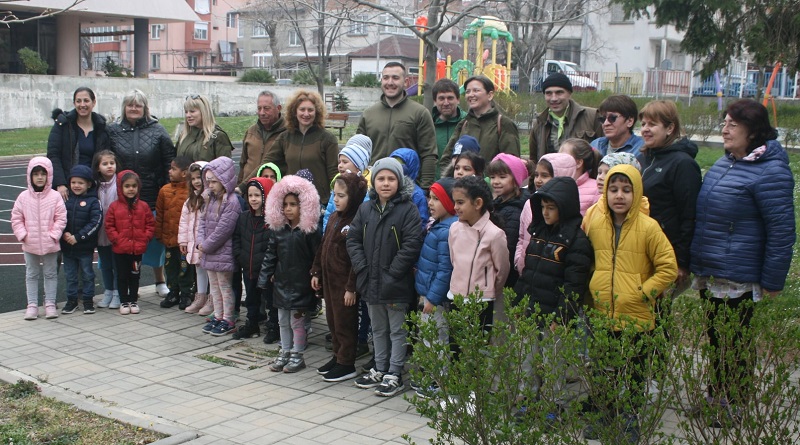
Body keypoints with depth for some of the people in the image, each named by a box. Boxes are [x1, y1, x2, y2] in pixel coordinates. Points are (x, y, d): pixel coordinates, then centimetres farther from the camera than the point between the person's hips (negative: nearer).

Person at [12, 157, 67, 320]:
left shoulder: (55, 196, -7)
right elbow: (16, 219, 1)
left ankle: (50, 304, 19)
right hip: (30, 245, 2)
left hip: (50, 244, -2)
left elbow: (61, 218, -7)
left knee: (51, 274, 10)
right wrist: (22, 235, -9)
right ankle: (32, 305, 19)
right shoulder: (23, 197, -2)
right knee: (31, 275, 11)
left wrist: (54, 235, -14)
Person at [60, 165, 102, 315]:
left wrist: (78, 237, -18)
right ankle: (72, 300, 23)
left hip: (85, 246, -3)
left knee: (87, 274, 8)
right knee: (70, 275, 12)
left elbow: (96, 222, -14)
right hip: (67, 245, 3)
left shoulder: (93, 201, -7)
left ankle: (88, 300, 18)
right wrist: (64, 233, -14)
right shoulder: (66, 199, 4)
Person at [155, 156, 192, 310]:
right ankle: (173, 293, 28)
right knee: (170, 266, 15)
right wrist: (159, 234, 8)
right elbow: (159, 214, 9)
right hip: (169, 237, 5)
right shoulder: (165, 190, 4)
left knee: (185, 267, 5)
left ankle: (186, 294, 18)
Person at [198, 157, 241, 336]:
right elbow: (202, 221, 9)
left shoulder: (231, 202, -19)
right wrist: (201, 242, -5)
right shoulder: (210, 198, 9)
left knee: (225, 286, 2)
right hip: (209, 252, 8)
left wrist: (206, 246, -14)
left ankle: (228, 321, 11)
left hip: (223, 253, -8)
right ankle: (218, 316, 27)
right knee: (214, 285, 16)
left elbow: (222, 230, -21)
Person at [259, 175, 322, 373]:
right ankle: (285, 353, 27)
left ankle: (297, 355, 17)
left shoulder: (310, 231, -12)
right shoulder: (277, 229, 4)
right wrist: (264, 278, 3)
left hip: (301, 285, -6)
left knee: (298, 321, 4)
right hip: (282, 283, 6)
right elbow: (270, 255, 7)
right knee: (283, 321, 15)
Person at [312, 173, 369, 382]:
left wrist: (351, 287, -20)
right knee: (332, 320, 17)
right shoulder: (333, 217, 11)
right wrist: (316, 272, 14)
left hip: (345, 283, -8)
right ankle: (337, 356, 30)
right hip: (329, 280, 8)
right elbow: (323, 247, 17)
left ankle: (346, 364, 12)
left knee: (345, 323, 2)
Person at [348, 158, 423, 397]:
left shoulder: (408, 209, -11)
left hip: (396, 285, -6)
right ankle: (380, 370, 32)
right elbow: (353, 239, 5)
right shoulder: (365, 209, 6)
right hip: (371, 283, 6)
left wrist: (392, 272, -18)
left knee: (397, 330, 6)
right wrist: (362, 267, -6)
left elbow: (412, 245, -17)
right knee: (378, 330, 19)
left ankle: (394, 375, 14)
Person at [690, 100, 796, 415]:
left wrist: (772, 281, -15)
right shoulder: (723, 164, 10)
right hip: (709, 274, 8)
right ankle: (715, 397, 32)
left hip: (737, 279, -8)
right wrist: (695, 264, 20)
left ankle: (734, 406, 20)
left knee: (733, 342, 5)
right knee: (715, 337, 18)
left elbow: (782, 231, -17)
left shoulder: (770, 171, -17)